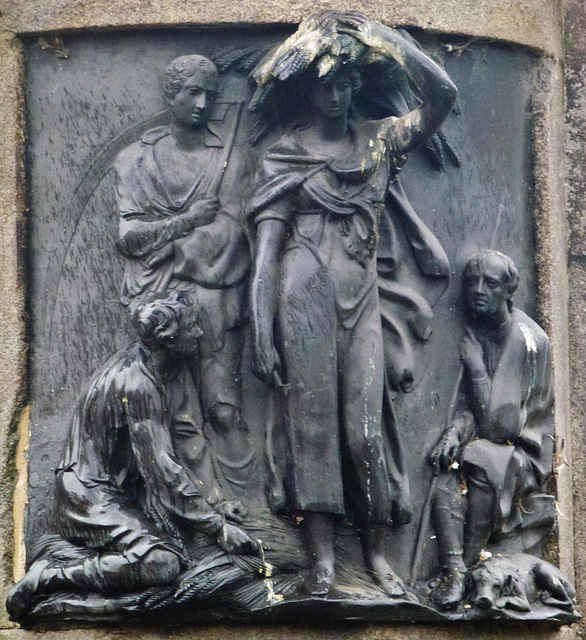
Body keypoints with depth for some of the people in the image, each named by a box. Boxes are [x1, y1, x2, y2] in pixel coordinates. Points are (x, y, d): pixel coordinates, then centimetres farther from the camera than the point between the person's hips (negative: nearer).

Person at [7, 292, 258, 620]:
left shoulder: (154, 370, 7)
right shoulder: (136, 384, -22)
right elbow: (161, 468, -25)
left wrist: (211, 506, 6)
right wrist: (218, 527, -23)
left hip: (123, 487, 9)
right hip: (92, 496, -9)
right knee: (162, 564, -27)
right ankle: (48, 576, -19)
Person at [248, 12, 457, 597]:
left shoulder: (378, 141, 15)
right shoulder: (285, 153, 6)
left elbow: (441, 97, 1)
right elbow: (266, 247, 0)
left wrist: (383, 38, -3)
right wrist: (261, 332, -9)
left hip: (362, 296, 2)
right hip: (305, 295, -2)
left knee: (366, 425, -3)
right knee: (311, 419, -4)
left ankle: (376, 552, 5)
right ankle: (322, 557, -2)